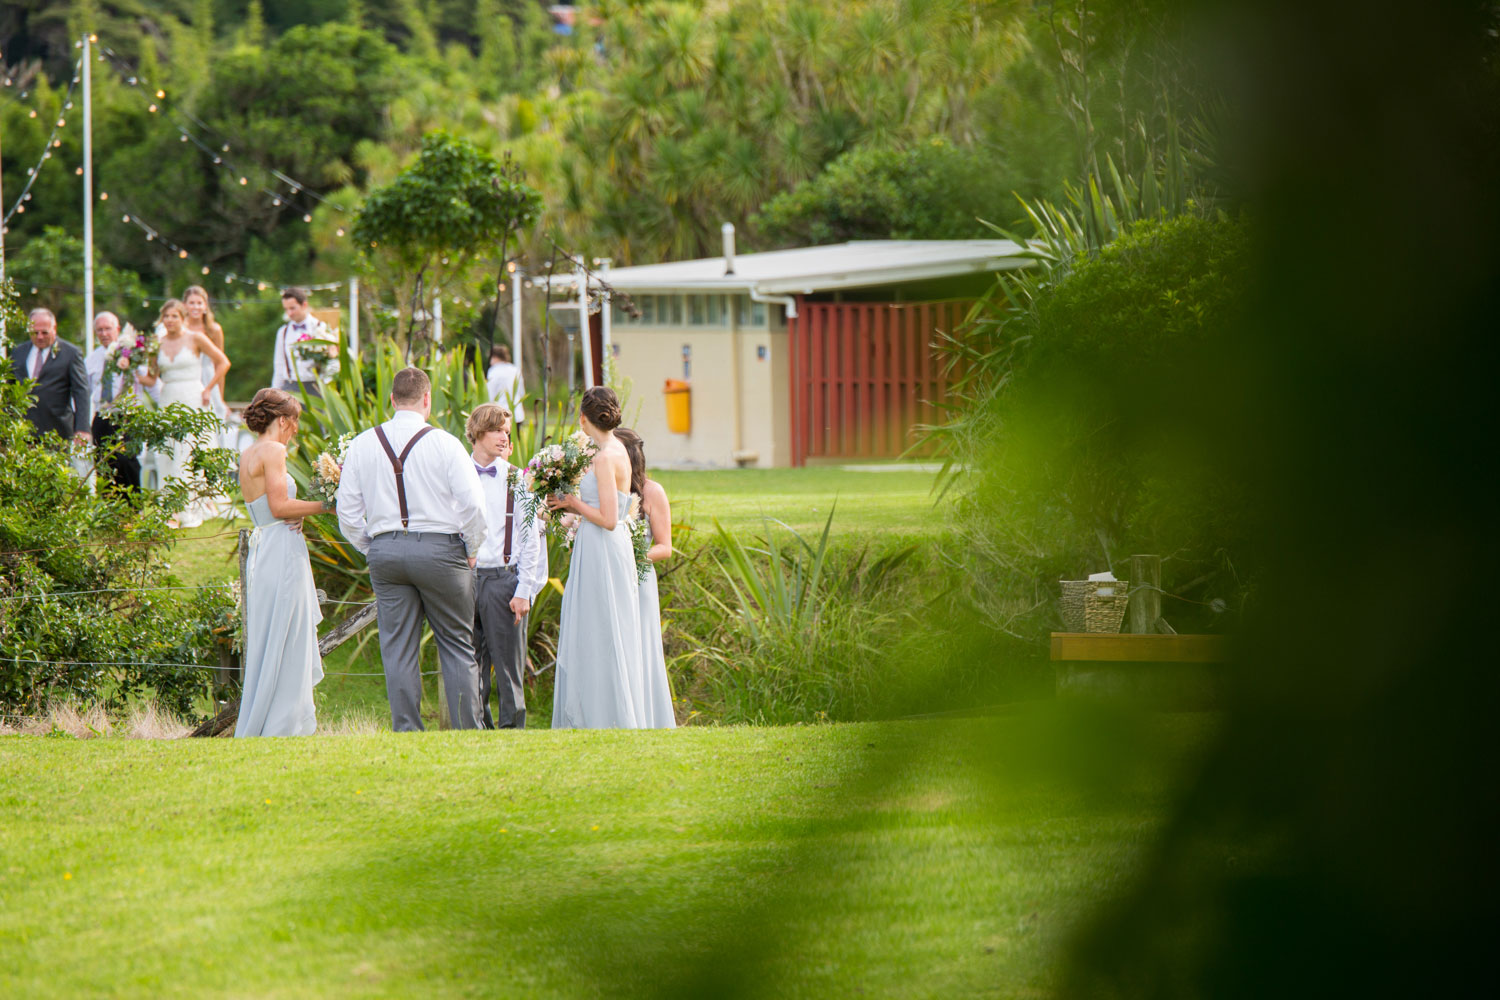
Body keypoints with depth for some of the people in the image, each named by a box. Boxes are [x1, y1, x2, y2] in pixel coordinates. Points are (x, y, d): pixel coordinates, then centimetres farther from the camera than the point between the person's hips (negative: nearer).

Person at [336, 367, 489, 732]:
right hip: (439, 548, -3)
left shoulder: (363, 444, 5)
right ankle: (468, 733, 3)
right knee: (457, 646, 5)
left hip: (384, 549, 3)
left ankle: (406, 732, 2)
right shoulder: (443, 443, -6)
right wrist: (471, 550, 5)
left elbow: (347, 510, 6)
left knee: (397, 650, 5)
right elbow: (472, 503, -10)